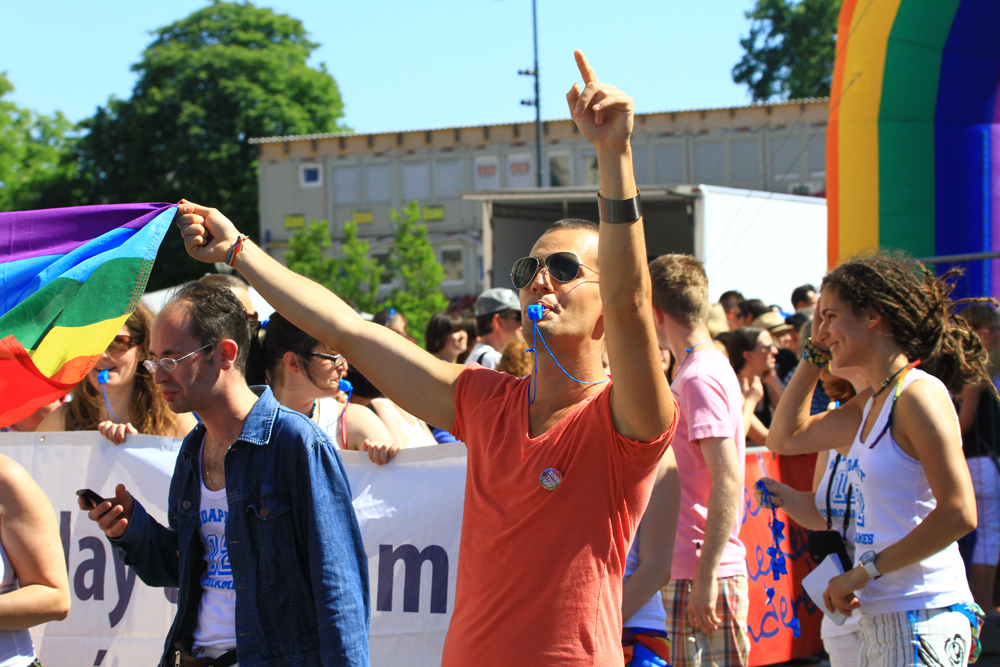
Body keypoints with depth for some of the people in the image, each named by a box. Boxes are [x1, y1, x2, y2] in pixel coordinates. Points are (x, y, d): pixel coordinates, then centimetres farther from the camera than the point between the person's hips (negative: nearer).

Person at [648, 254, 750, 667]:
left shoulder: (699, 377, -14)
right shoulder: (710, 369, 16)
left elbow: (728, 480, -21)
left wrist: (706, 577, -21)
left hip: (705, 573, -10)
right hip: (686, 570, 10)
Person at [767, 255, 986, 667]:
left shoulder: (919, 394, -14)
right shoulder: (871, 403, 14)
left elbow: (959, 514, -20)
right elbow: (785, 437, 26)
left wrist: (865, 572, -17)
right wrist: (814, 352, 18)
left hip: (922, 618, -9)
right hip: (880, 618, 9)